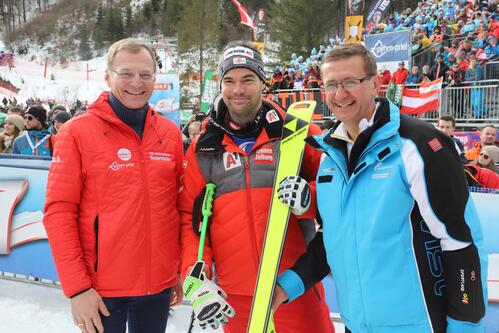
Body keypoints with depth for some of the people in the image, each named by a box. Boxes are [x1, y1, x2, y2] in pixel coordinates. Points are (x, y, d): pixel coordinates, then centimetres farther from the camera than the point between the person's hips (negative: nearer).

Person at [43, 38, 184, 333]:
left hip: (160, 284, 4)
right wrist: (77, 287, -11)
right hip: (101, 290, -3)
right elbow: (59, 212, -9)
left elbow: (181, 206, 8)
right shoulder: (78, 132, -7)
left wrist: (182, 270, 8)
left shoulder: (171, 133, 3)